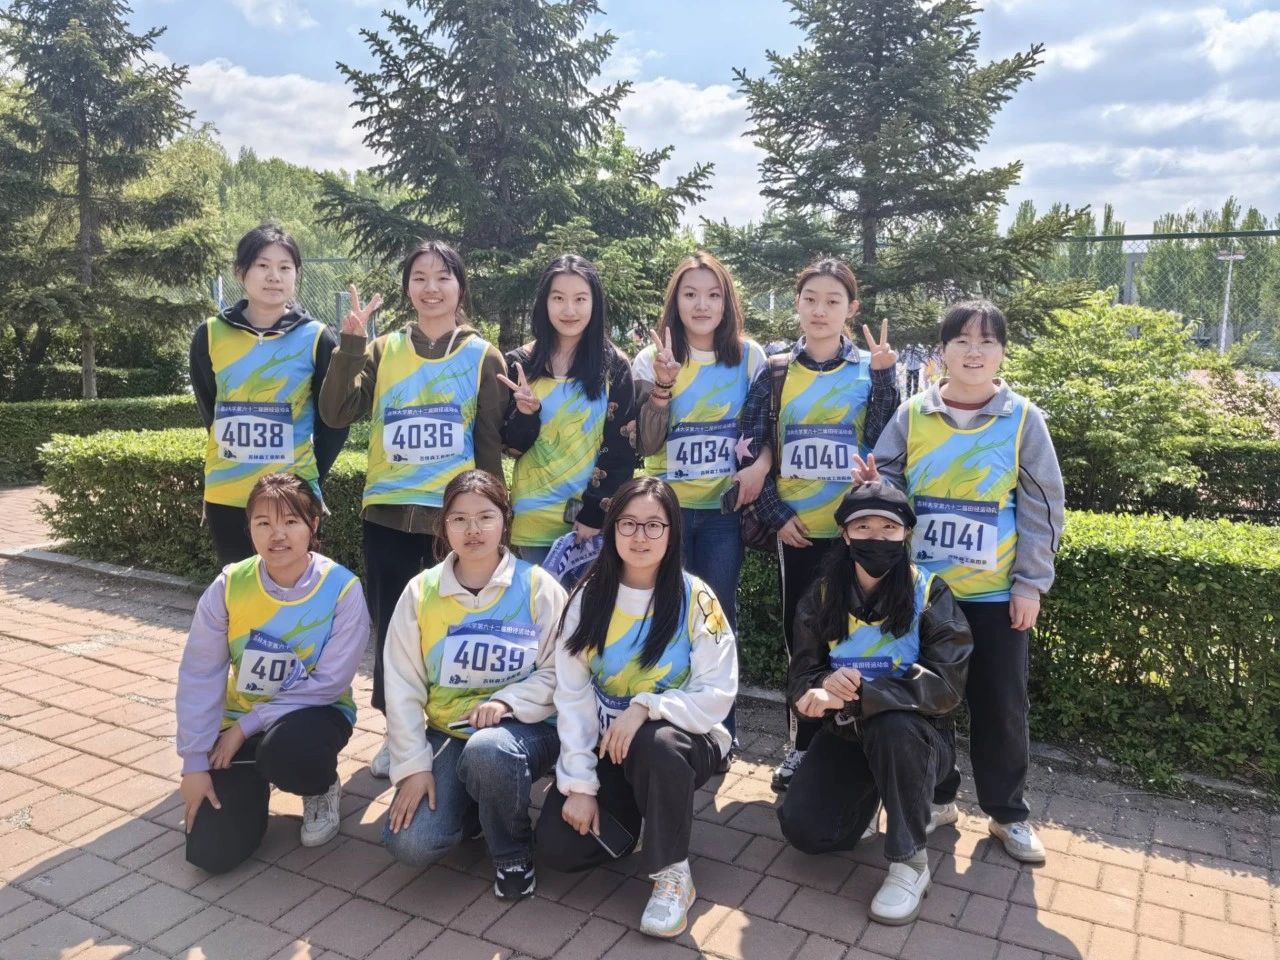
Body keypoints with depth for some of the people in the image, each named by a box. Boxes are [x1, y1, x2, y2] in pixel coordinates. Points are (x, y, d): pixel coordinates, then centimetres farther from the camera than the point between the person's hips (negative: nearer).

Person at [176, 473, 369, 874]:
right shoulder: (229, 585, -12)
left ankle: (323, 790, 0)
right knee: (211, 852, -8)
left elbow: (329, 683, -19)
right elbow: (199, 676, -8)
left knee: (287, 748, -39)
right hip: (242, 719, 3)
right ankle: (254, 781, 26)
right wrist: (195, 762, -10)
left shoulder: (342, 588, -20)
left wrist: (247, 725, -18)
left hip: (314, 713, -3)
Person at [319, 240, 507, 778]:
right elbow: (337, 414, -5)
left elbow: (490, 445, 1)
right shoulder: (383, 351, 6)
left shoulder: (482, 357, 2)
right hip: (387, 513, 3)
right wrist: (351, 343, -14)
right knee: (390, 625, 10)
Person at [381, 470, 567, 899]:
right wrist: (413, 765, -9)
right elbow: (403, 687, -1)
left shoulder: (538, 586, -6)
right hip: (447, 733, 3)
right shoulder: (421, 591, 0)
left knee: (487, 750, -38)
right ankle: (476, 806, 17)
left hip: (525, 728, -2)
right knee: (410, 843, -18)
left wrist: (507, 700, -22)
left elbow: (559, 672, -5)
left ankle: (513, 854, -6)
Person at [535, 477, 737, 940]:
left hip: (679, 739, -2)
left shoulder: (695, 598, -13)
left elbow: (718, 695, -14)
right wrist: (579, 784, -14)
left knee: (655, 744, -38)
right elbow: (572, 695, -8)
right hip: (605, 744, 3)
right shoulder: (589, 597, -6)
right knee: (558, 847, -16)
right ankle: (630, 814, 15)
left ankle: (672, 873, -14)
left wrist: (646, 708, -29)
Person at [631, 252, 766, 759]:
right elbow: (645, 445, -9)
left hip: (724, 510, 1)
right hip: (667, 508, 0)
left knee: (718, 618, 6)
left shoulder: (749, 356, 1)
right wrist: (663, 383, -21)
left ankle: (720, 733, 22)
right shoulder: (652, 358, -1)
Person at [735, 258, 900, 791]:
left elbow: (882, 443, -6)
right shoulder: (775, 372, 5)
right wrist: (776, 514, -4)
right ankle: (802, 743, 24)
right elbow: (753, 450, 4)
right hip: (797, 529, 1)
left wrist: (882, 376, -15)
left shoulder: (871, 368, 3)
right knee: (801, 634, 9)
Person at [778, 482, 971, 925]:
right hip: (846, 732, 4)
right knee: (804, 830, -15)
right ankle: (873, 792, 19)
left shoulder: (930, 594, -14)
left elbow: (946, 685, -24)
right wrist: (823, 686, -31)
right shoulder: (821, 596, -3)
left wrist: (858, 695, -36)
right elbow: (800, 678, -4)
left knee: (891, 724, -38)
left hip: (915, 734, -3)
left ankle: (910, 861, -16)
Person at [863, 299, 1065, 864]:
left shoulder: (1023, 419, -2)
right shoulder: (913, 415, 1)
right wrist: (875, 485, -18)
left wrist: (1031, 582, -5)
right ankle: (934, 797, 30)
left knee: (1000, 705, 8)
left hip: (995, 593, -1)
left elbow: (1042, 507, -1)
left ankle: (1007, 813, 27)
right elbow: (888, 480, 6)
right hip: (921, 588, 1)